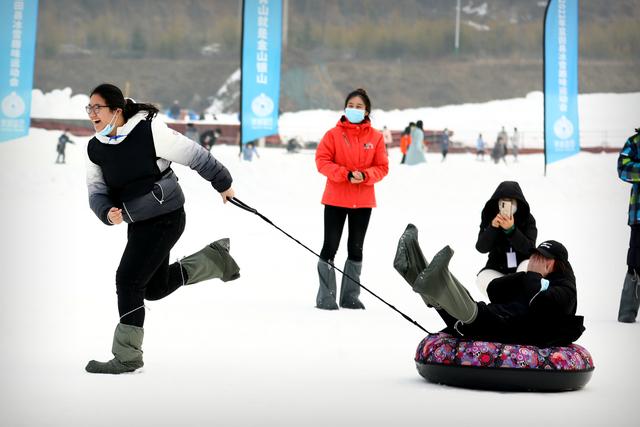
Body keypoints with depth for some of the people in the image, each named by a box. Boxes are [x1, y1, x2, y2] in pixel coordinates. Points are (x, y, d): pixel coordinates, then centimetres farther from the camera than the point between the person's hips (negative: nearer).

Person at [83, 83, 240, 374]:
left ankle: (126, 356, 1)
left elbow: (195, 156, -10)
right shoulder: (94, 149, 2)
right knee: (155, 287, 16)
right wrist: (108, 213, -19)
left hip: (166, 218, -8)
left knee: (128, 280, -12)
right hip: (138, 224, 8)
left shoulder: (149, 131, -18)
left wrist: (223, 184, 0)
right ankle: (217, 256, 32)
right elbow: (97, 192, 3)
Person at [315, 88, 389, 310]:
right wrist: (346, 174, -19)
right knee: (330, 247, -3)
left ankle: (350, 296, 20)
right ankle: (325, 296, 4)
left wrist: (365, 175, -17)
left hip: (363, 201, 3)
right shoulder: (334, 134, -2)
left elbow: (382, 167, 3)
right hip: (335, 199, -2)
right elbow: (322, 161, -7)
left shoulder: (375, 137, 3)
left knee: (356, 248, 11)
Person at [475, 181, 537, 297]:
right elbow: (481, 248, -16)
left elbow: (529, 248, -23)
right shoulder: (489, 217, -8)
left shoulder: (527, 219, -11)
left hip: (522, 265, -1)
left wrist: (511, 229, -36)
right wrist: (492, 227, -33)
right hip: (497, 269, 1)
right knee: (482, 279, -27)